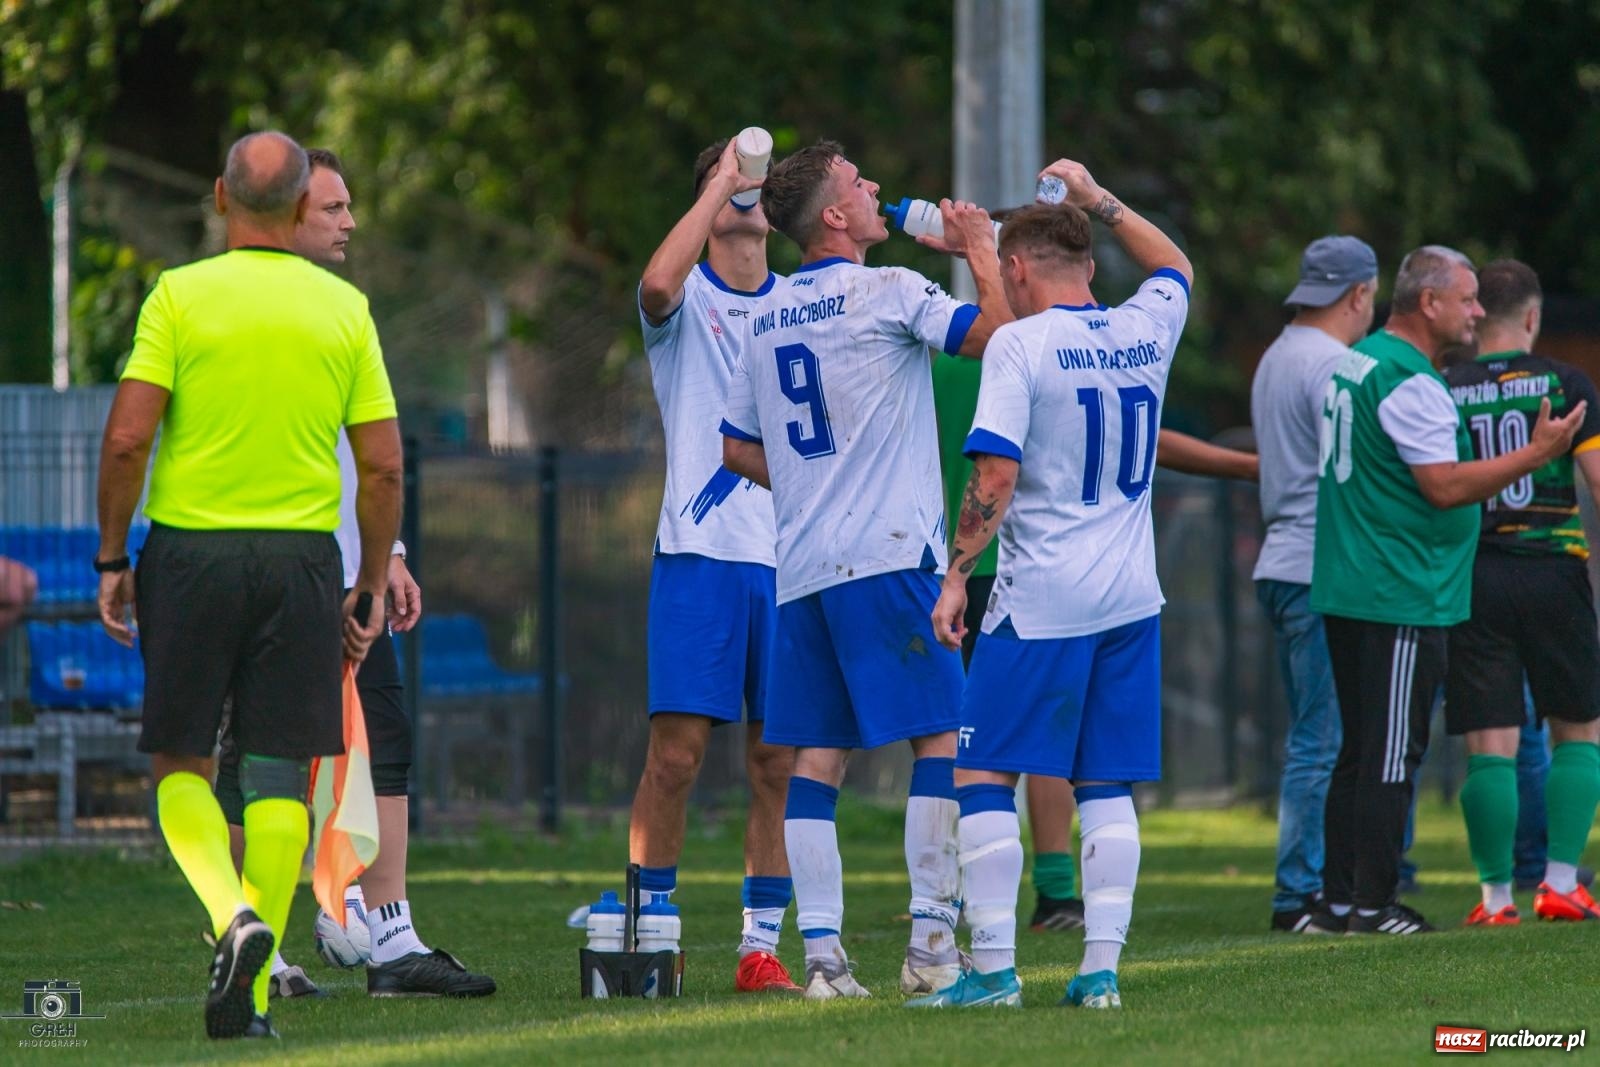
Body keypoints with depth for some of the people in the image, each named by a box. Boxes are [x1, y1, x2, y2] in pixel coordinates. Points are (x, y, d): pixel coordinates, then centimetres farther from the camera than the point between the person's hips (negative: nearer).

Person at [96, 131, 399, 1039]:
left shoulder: (181, 295, -3)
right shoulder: (344, 308, 4)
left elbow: (127, 438, -8)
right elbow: (384, 464, 2)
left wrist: (112, 557, 2)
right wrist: (373, 583, 11)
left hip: (191, 552, -1)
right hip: (302, 556, 1)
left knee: (181, 765, 9)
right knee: (280, 775, 6)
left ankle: (232, 911, -17)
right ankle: (250, 992, 2)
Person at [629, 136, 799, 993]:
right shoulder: (685, 298, 2)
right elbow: (657, 284, -24)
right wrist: (720, 186, -16)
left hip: (791, 559, 3)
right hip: (699, 552, -3)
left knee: (779, 761, 1)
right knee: (676, 753, -7)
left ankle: (761, 946, 6)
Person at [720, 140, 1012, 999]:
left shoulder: (767, 316, 15)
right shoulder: (887, 291, -6)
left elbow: (736, 449, 21)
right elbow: (998, 334, -14)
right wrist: (980, 253, 2)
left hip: (800, 566, 7)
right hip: (887, 555, -7)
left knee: (816, 757, 5)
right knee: (941, 736, -2)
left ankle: (821, 951, 0)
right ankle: (932, 942, -7)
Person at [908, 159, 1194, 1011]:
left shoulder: (1021, 343, -8)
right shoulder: (1145, 332, 7)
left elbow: (994, 473, -15)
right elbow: (1175, 266, 32)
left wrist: (956, 576, -10)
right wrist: (1095, 199, 34)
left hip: (1040, 599, -6)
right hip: (1132, 598, 6)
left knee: (982, 776, 1)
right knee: (1107, 787, 8)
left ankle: (993, 966, -5)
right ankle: (1102, 966, 3)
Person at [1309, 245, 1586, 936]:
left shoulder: (1350, 364, 14)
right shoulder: (1410, 383, -16)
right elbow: (1446, 486, -21)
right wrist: (1536, 453, -16)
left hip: (1346, 592, 10)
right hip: (1404, 595, -10)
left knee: (1360, 750, 13)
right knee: (1392, 754, -6)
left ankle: (1340, 899, 14)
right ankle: (1371, 903, -5)